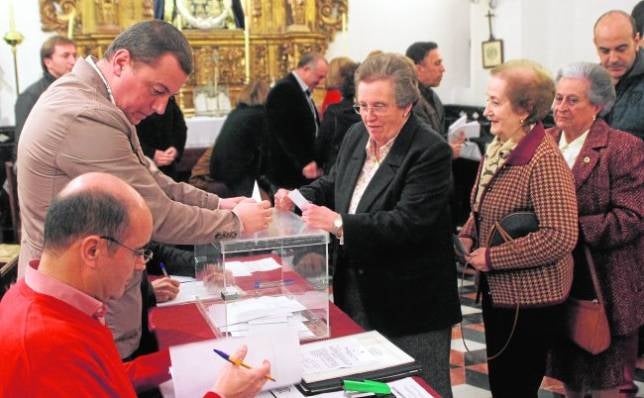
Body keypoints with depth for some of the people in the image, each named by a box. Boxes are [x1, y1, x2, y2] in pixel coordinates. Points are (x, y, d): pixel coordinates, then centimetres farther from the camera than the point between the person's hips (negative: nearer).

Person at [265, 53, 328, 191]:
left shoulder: (302, 91, 17)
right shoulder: (284, 89, -13)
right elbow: (285, 132, -19)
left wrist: (313, 161, 6)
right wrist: (304, 162, -21)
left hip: (305, 168, 9)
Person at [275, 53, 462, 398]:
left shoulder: (430, 151, -18)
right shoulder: (356, 136, 5)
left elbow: (408, 222, -27)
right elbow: (331, 184, 18)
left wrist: (339, 224, -33)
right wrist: (298, 198, -3)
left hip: (410, 301, -7)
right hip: (355, 289, 7)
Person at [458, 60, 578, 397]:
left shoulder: (543, 161, -22)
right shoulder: (498, 148, 5)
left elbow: (560, 237, -27)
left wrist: (492, 258, -22)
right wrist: (468, 236, -1)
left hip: (530, 299, -8)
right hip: (497, 290, 8)